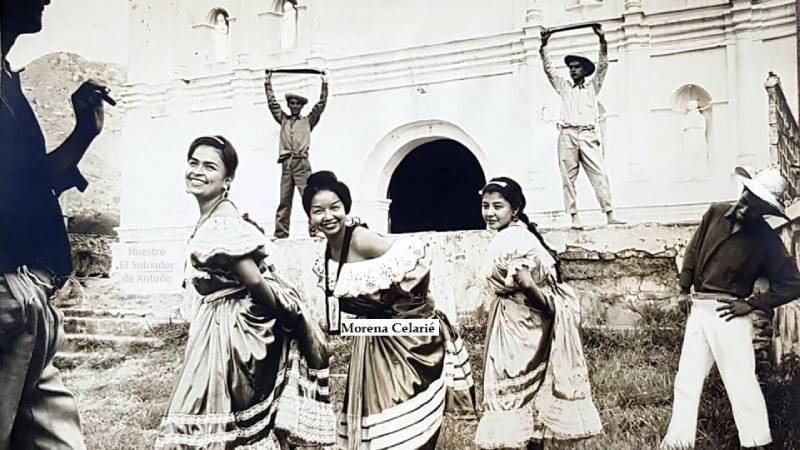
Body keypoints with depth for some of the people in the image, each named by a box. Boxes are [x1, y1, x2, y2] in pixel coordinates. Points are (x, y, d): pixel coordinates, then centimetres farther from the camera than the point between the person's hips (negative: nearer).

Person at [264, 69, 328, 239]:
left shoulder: (308, 121, 14)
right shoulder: (283, 119, 20)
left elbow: (321, 104, 8)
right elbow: (271, 102, 18)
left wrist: (325, 83, 6)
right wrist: (268, 82, 16)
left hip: (302, 163, -2)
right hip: (286, 163, 3)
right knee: (284, 202, 2)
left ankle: (315, 232, -14)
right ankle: (280, 235, 1)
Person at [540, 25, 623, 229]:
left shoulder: (593, 86, 20)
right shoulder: (564, 87, 22)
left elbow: (602, 65, 9)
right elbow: (549, 69, 16)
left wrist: (602, 40, 0)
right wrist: (544, 45, 7)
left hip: (588, 135, -1)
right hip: (567, 135, 1)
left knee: (599, 174, -10)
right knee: (568, 177, -5)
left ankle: (609, 214, -14)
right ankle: (574, 217, -4)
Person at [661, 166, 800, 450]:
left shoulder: (766, 241, -9)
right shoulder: (716, 213, 2)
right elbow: (694, 250, 14)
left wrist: (752, 303, -10)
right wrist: (685, 289, 10)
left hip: (728, 314, -5)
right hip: (698, 308, 5)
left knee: (740, 380, 1)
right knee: (687, 379, 8)